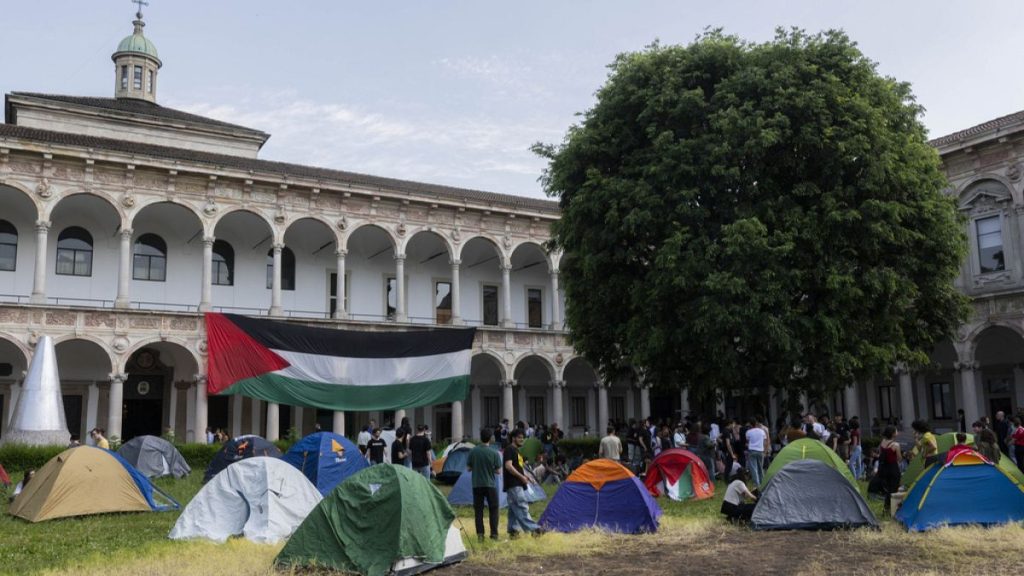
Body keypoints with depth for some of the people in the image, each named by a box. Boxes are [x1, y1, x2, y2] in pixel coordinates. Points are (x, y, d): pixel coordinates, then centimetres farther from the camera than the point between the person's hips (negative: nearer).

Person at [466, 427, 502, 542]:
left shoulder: (473, 451, -6)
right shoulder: (494, 453, -11)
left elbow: (468, 468, 1)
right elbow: (498, 471, -6)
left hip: (477, 485, 2)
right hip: (490, 485, -2)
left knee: (478, 510, 9)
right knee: (493, 509, 10)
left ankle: (480, 534, 5)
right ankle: (494, 534, 9)